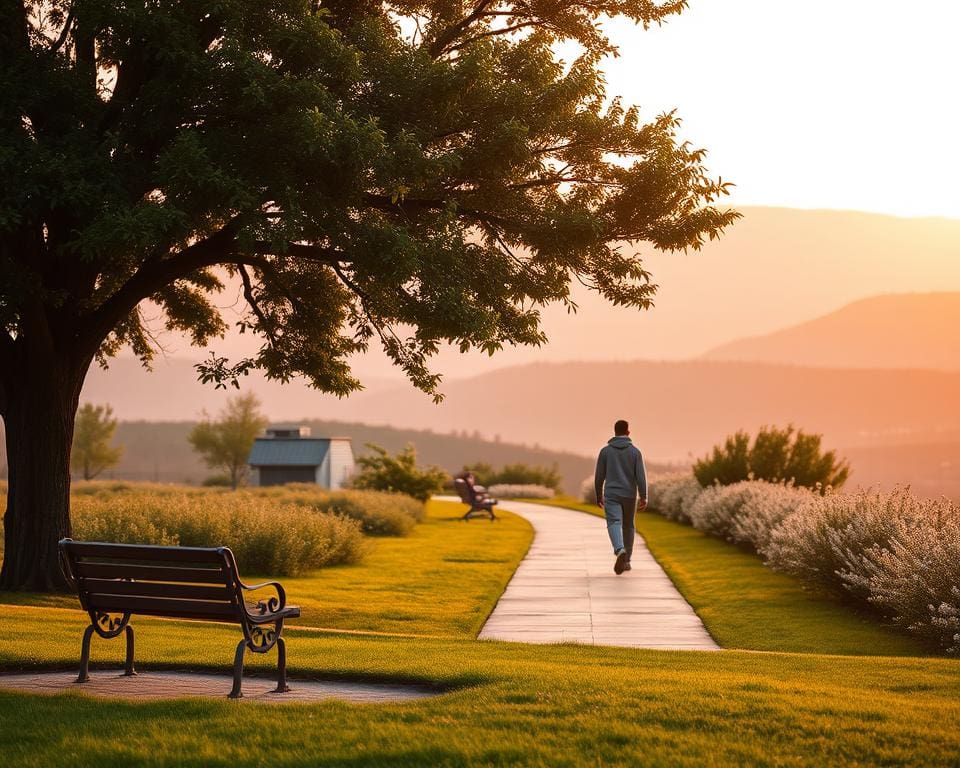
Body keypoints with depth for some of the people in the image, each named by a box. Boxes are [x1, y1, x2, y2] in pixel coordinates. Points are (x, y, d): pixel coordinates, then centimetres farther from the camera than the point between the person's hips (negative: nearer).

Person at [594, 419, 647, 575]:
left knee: (614, 524, -11)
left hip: (611, 494, -1)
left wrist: (599, 496, 11)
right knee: (628, 526, 16)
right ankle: (626, 560, 21)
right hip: (629, 495, 1)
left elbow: (599, 476, 1)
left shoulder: (605, 450, -1)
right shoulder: (635, 451, -2)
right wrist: (643, 497, -5)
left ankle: (620, 551, -39)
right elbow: (640, 476, -8)